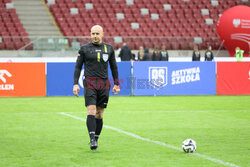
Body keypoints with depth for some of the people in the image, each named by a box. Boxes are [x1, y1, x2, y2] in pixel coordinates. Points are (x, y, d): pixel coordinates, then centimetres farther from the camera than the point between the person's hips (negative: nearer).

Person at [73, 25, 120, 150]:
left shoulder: (109, 48, 10)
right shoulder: (84, 49, 4)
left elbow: (114, 67, 18)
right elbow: (78, 67, 6)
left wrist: (116, 84, 14)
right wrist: (75, 84, -3)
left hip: (104, 85, 3)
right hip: (90, 83, -3)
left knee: (99, 114, 4)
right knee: (91, 111, -16)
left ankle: (95, 141, 11)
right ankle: (92, 140, -21)